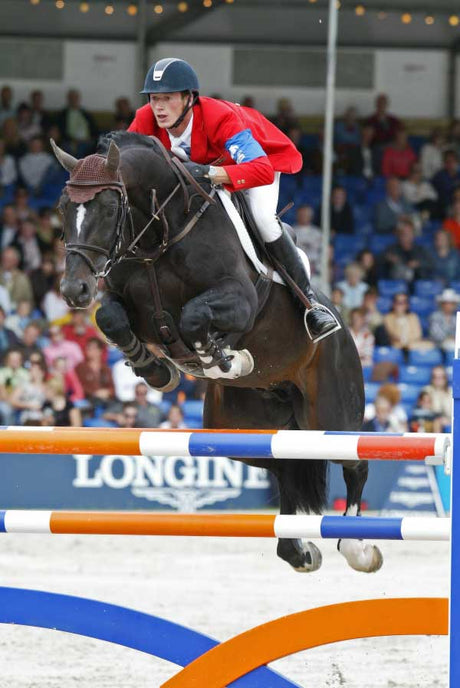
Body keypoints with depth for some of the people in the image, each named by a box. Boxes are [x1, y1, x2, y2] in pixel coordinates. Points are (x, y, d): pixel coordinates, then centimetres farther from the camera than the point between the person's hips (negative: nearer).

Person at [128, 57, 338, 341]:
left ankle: (309, 300, -20)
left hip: (265, 155, -6)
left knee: (262, 217, -29)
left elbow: (262, 171, -53)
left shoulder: (219, 118, -42)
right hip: (203, 165, 6)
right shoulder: (146, 121, -27)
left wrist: (209, 173, -66)